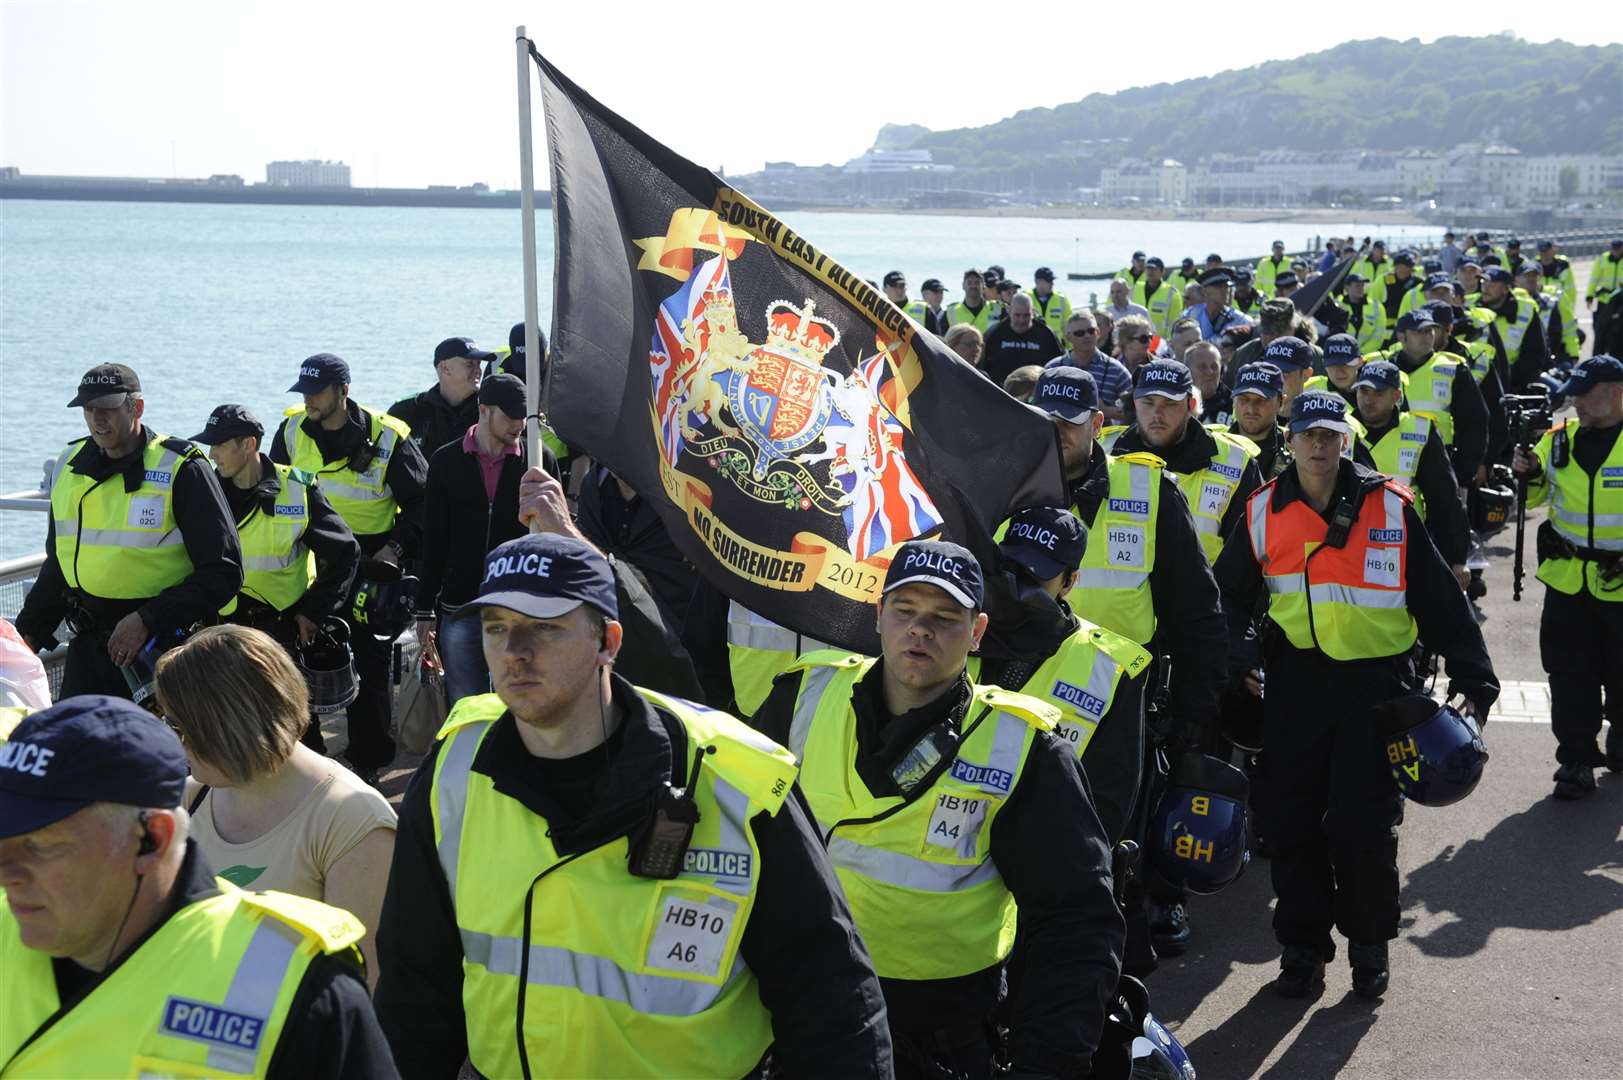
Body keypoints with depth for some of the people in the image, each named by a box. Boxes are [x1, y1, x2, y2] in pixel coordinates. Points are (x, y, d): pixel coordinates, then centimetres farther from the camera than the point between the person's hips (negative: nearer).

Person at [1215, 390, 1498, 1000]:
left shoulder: (1389, 506, -3)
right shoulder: (1264, 511, 2)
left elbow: (1439, 598, 1)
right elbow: (1229, 594, 12)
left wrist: (1471, 677, -2)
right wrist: (1240, 657, -3)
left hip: (1376, 681, -2)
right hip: (1295, 680, 2)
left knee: (1364, 825, -1)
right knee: (1291, 821, 4)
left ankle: (1369, 946, 19)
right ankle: (1303, 946, 19)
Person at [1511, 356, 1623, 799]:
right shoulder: (1559, 438, 3)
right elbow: (1532, 496, 15)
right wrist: (1527, 475, -7)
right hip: (1567, 578, 3)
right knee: (1571, 673, 3)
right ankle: (1576, 759, 10)